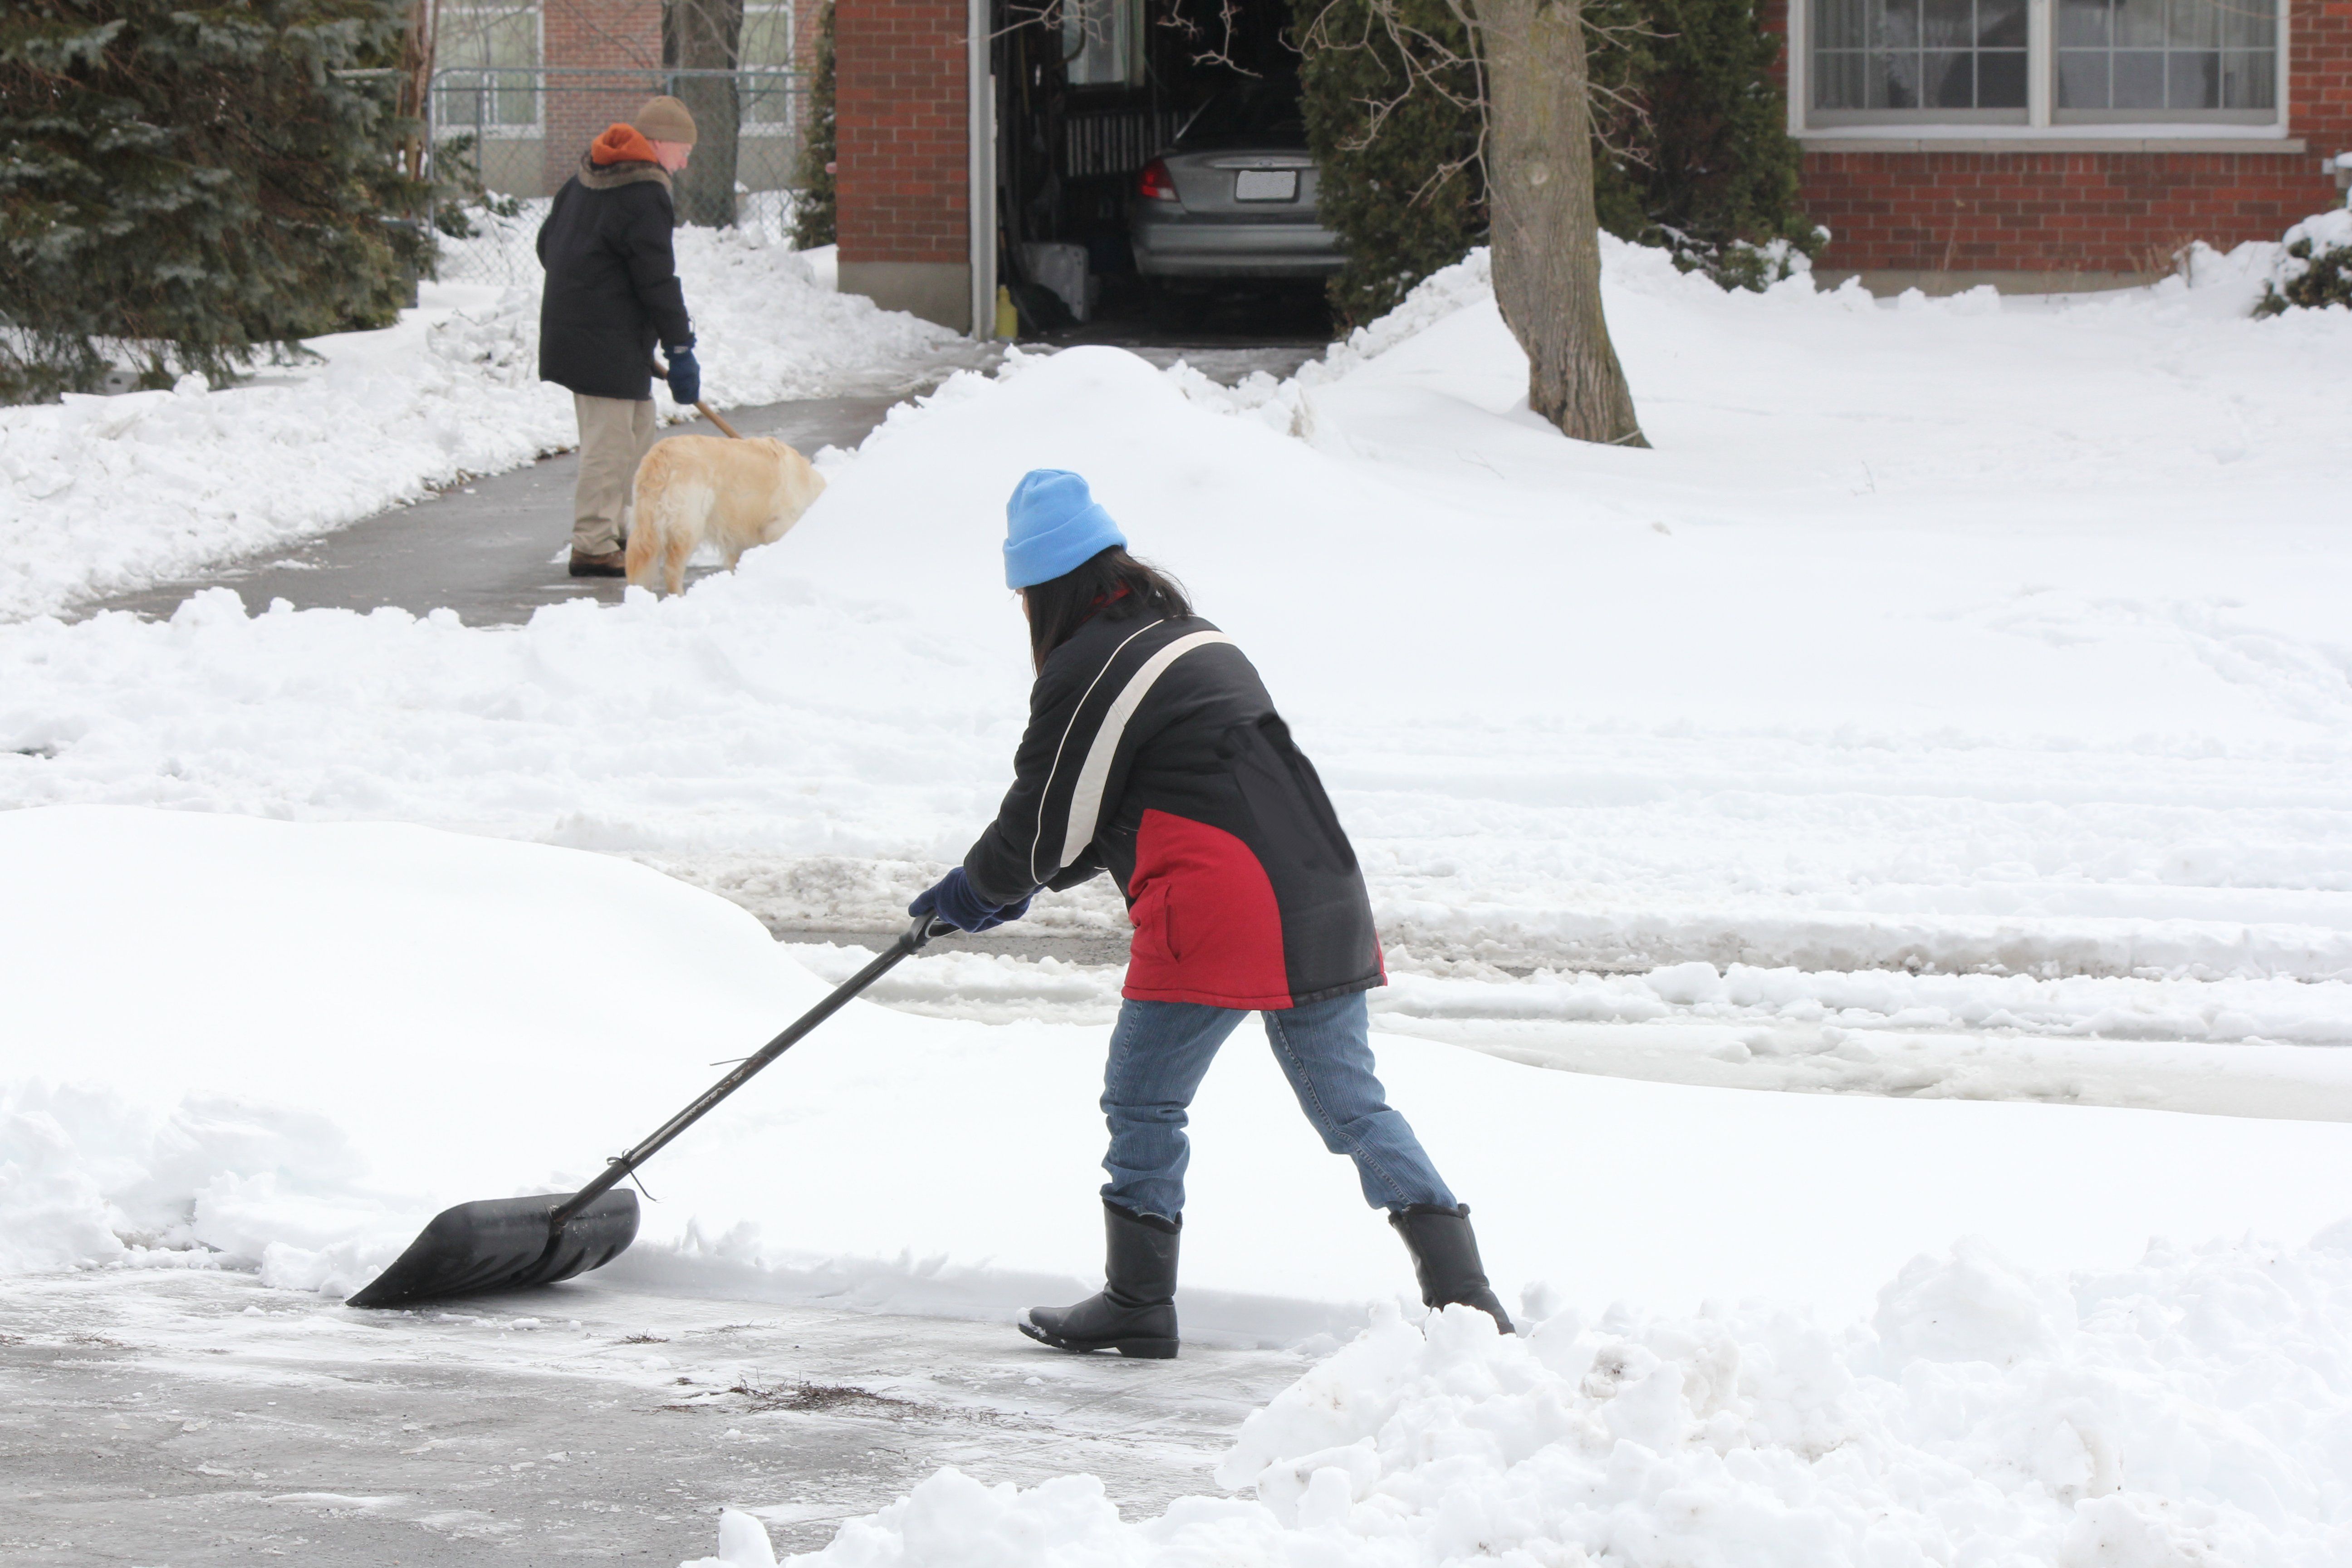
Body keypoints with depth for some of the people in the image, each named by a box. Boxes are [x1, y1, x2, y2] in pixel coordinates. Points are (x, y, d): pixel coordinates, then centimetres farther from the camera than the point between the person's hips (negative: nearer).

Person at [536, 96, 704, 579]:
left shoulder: (587, 177, 14)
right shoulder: (644, 194, -15)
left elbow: (547, 242, 21)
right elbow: (657, 279, -16)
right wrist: (680, 348, -11)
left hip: (568, 319, 10)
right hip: (608, 339, -10)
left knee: (638, 427, 19)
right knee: (610, 438, -8)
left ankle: (613, 527, 25)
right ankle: (592, 546, -9)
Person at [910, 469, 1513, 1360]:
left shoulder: (1086, 671, -6)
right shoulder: (1192, 636, 23)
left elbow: (1045, 821, 2)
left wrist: (979, 890, 21)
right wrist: (1010, 885, 30)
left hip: (1216, 917, -8)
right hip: (1322, 905, 8)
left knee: (1142, 1103, 7)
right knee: (1351, 1106, 11)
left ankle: (1138, 1304, 13)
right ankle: (1465, 1294, 6)